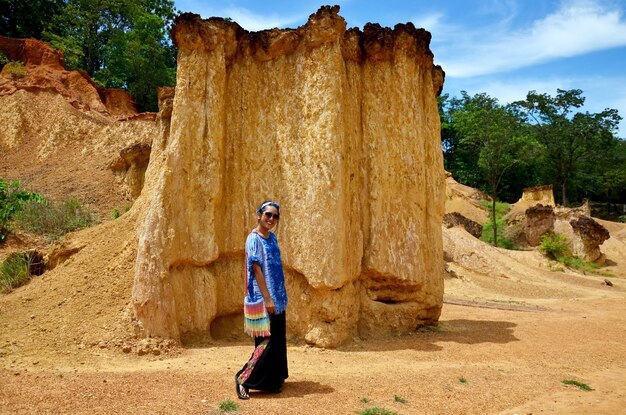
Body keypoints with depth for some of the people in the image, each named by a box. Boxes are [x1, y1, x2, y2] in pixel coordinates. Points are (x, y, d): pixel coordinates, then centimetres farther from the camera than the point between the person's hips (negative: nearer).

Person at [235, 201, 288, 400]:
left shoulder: (272, 237, 12)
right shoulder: (254, 238, -12)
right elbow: (256, 269, -17)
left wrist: (281, 296, 14)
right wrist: (267, 298, -20)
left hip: (277, 298, 8)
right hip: (264, 298, -8)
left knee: (278, 339, 13)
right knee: (266, 340, -7)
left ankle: (273, 380, 26)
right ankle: (243, 379, 2)